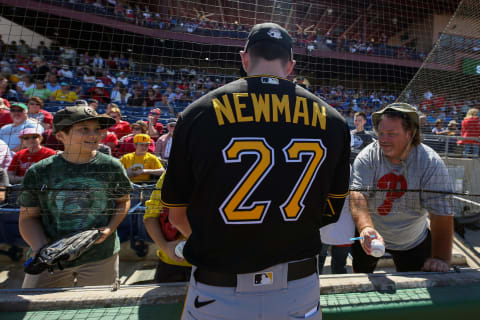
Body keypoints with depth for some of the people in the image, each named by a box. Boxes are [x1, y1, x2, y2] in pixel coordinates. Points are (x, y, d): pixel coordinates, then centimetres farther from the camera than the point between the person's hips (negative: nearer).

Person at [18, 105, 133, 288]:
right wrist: (39, 248, -13)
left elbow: (123, 200, 7)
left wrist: (110, 228, -8)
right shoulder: (38, 172, -3)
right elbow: (29, 216, 3)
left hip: (100, 256, 0)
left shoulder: (112, 167, -6)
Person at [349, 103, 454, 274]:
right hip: (370, 235, 1)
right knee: (360, 276, 21)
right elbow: (357, 195, -32)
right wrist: (365, 227, -49)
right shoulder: (368, 157, -22)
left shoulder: (431, 163, -21)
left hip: (413, 241, 0)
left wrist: (441, 259, -31)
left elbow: (442, 214, -23)